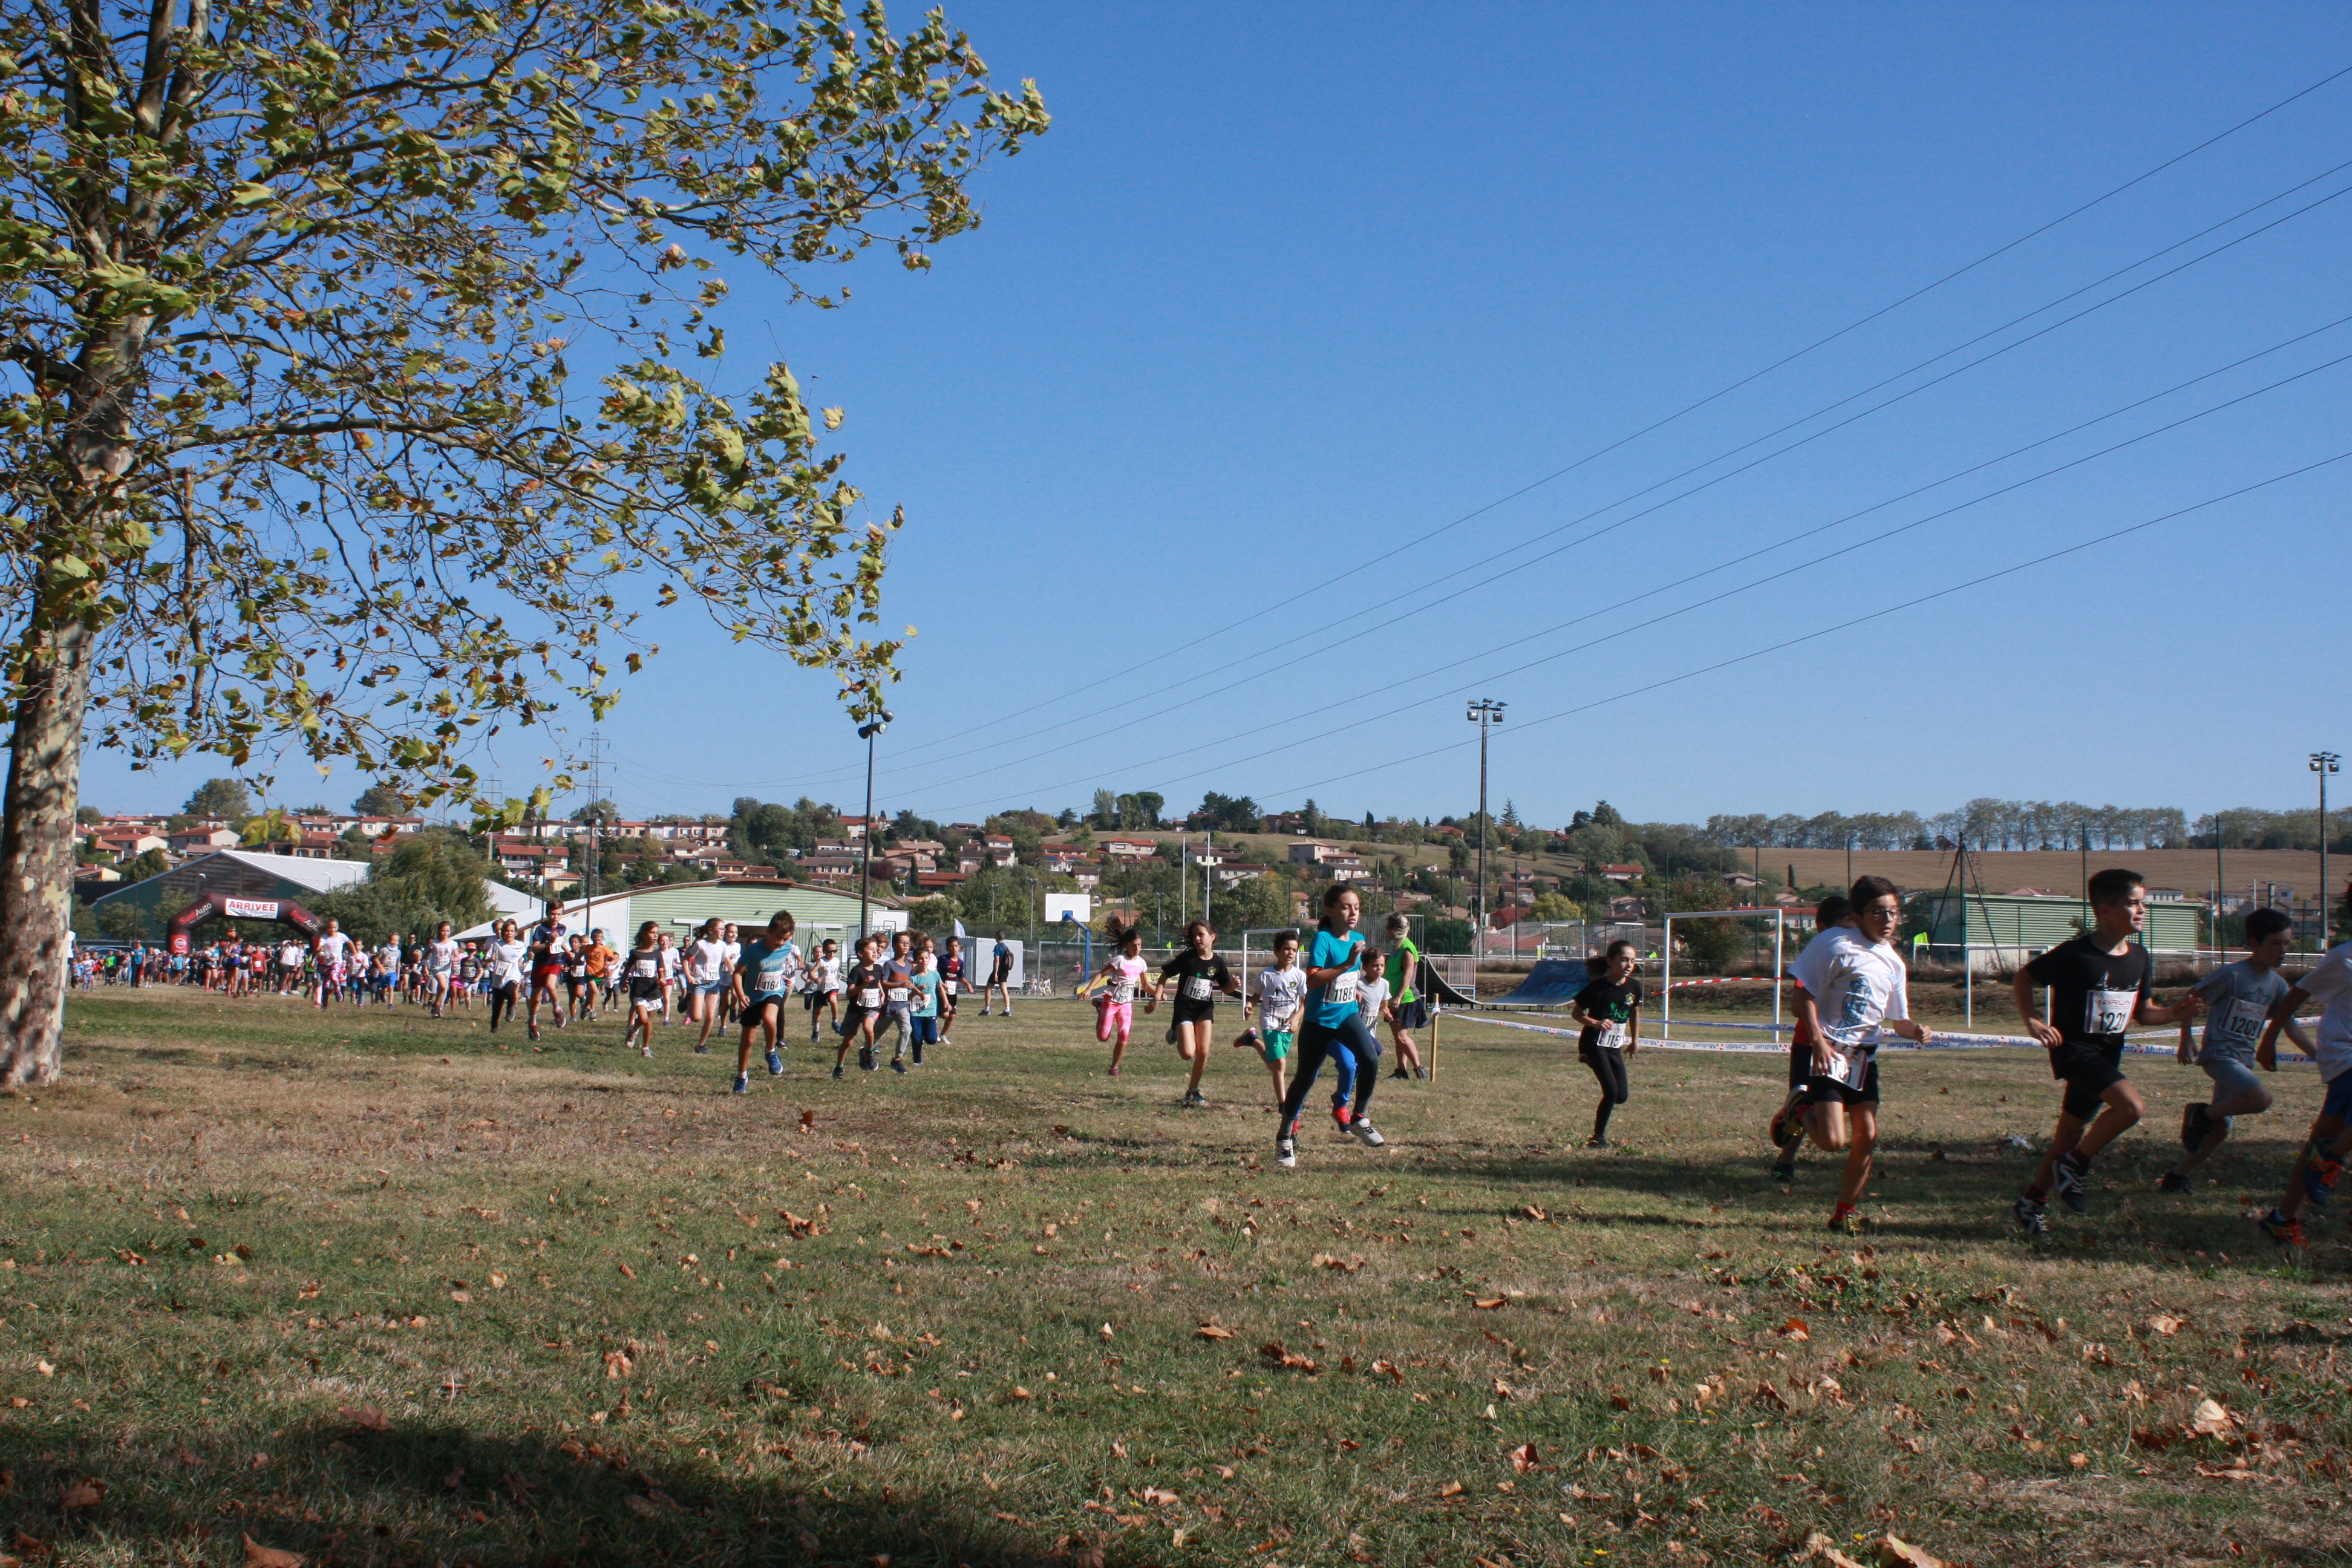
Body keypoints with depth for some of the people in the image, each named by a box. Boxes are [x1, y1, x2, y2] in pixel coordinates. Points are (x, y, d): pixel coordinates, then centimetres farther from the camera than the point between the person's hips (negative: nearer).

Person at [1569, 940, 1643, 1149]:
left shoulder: (1634, 987, -2)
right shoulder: (1598, 987, -17)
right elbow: (1576, 1013, -10)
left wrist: (1635, 1040, 20)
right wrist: (1596, 1023, -27)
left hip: (1615, 1047, 6)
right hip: (1594, 1044, -6)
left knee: (1621, 1096, 2)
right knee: (1612, 1091, -15)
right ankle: (1599, 1136, 3)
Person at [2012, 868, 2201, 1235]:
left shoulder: (2138, 958, 5)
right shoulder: (2075, 954, -16)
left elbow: (2142, 1012, 14)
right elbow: (2025, 978, -6)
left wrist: (2175, 1013, -5)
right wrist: (2032, 1019, -19)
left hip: (2107, 1055, 8)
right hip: (2074, 1050, -7)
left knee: (2071, 1134, 12)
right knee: (2132, 1106, -25)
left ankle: (2031, 1202, 26)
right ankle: (2075, 1165, -6)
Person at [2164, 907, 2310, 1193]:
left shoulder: (2278, 984, 8)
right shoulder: (2232, 975, -13)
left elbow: (2291, 1028, 11)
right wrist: (2187, 1040, -12)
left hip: (2244, 1060, 7)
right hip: (2219, 1054, -7)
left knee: (2221, 1128, 7)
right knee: (2261, 1098, -29)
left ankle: (2179, 1175, 21)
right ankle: (2202, 1113, -7)